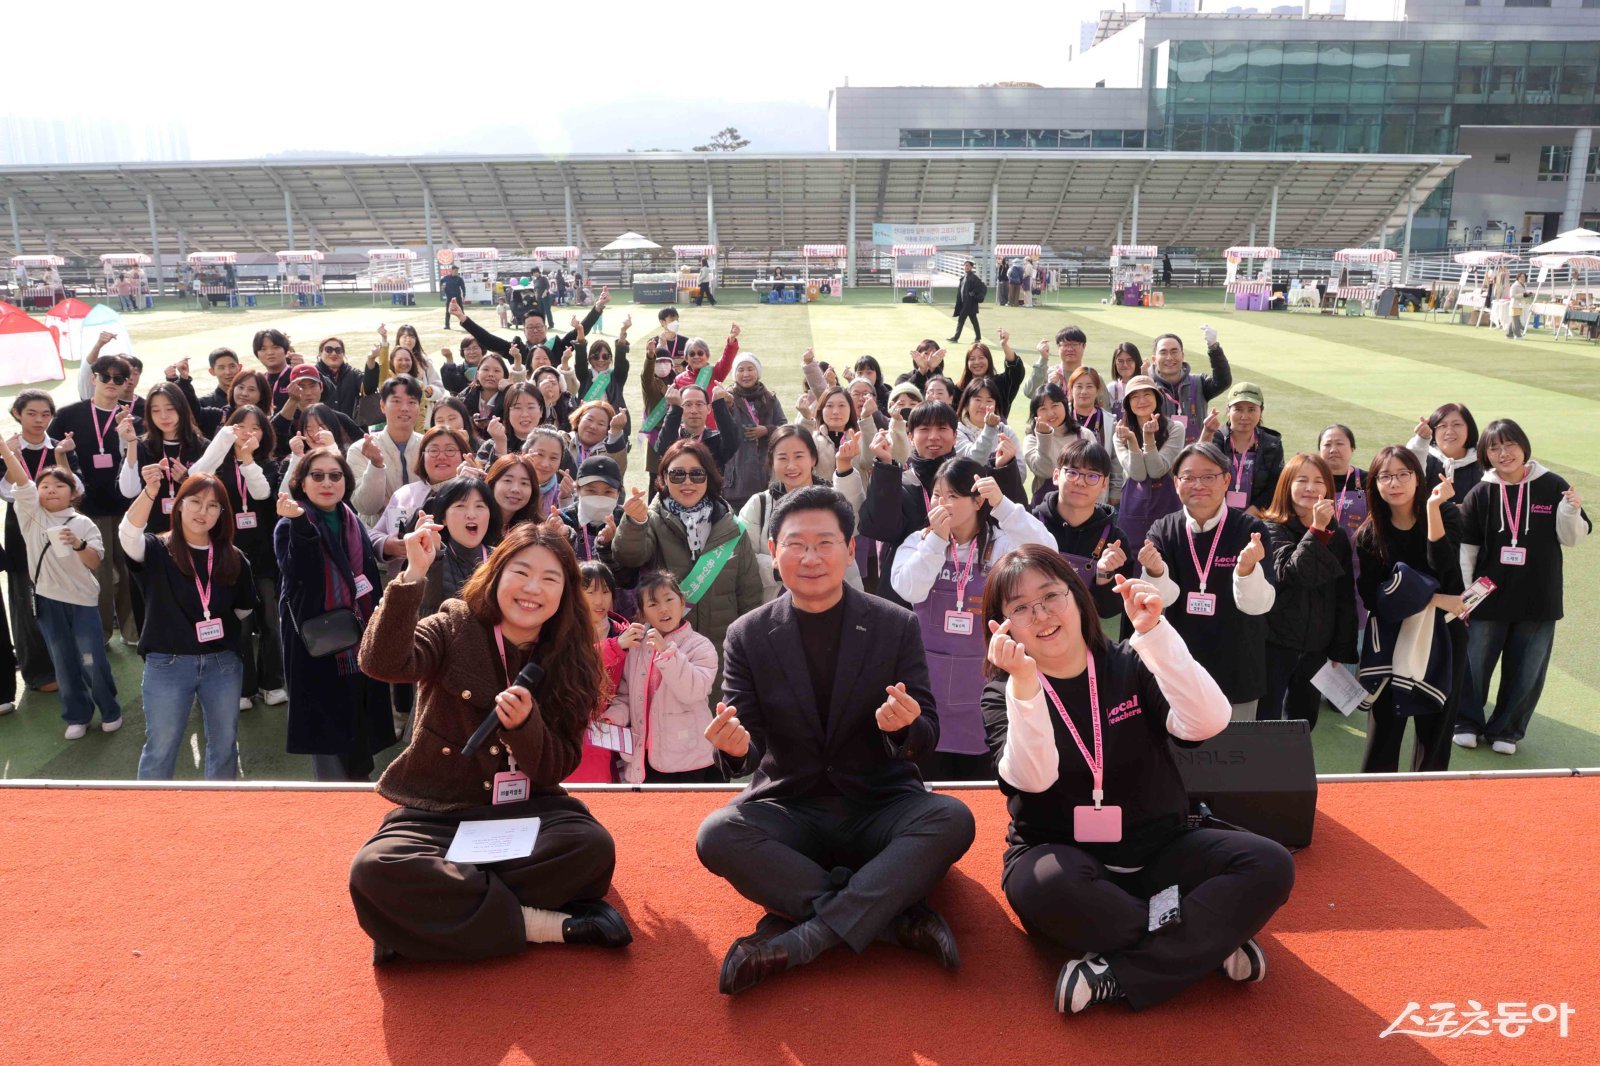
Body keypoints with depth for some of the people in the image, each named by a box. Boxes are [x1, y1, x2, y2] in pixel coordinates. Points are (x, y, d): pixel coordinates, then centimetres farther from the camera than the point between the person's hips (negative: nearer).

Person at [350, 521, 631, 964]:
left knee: (593, 846, -30)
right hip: (438, 812, -1)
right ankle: (539, 924, -25)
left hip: (524, 810, 1)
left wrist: (524, 725, -22)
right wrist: (414, 575, -31)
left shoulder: (569, 662, 1)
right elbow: (382, 662, -25)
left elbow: (556, 769, -2)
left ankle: (446, 908, -19)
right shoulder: (454, 629, -3)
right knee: (375, 869, -33)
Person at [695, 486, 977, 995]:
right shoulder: (747, 637, -1)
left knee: (952, 818, -29)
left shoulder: (897, 626, -2)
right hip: (791, 811, 1)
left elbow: (927, 738, -4)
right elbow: (744, 754, -3)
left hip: (879, 808, 0)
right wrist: (735, 748, -29)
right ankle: (899, 916, -24)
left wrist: (906, 725, -29)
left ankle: (798, 940, -29)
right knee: (716, 834, -29)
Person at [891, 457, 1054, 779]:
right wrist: (936, 539, -20)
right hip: (928, 689, 1)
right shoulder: (919, 541, 3)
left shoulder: (1000, 544, -3)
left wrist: (1002, 505, -29)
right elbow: (909, 590, -13)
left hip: (982, 689, -1)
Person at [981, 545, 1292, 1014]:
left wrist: (1154, 633, -25)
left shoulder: (1130, 666, 1)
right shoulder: (1003, 695, -4)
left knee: (1268, 864, -20)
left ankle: (1118, 976, -25)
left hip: (1157, 852, 3)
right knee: (1044, 884, -37)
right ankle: (1207, 944, -17)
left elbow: (1205, 723, -18)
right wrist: (1025, 684, -34)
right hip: (1062, 858, -2)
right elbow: (1031, 779, -23)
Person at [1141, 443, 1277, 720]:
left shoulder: (1250, 529, -10)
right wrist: (1155, 572, -34)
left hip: (1236, 668, -1)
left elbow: (1258, 604, -17)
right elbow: (1163, 599, -13)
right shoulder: (1163, 530, -4)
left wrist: (1247, 568, -36)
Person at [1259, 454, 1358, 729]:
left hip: (1315, 650, 5)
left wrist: (1342, 652, 6)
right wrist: (1317, 530, -25)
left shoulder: (1338, 537, 7)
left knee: (1303, 725, 13)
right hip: (1274, 645, -4)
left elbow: (1345, 600, 9)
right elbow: (1289, 573, -22)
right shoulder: (1272, 529, -5)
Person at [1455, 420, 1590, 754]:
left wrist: (1571, 512, -18)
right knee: (1474, 664, 8)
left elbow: (1574, 538, 2)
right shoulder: (1481, 494, -4)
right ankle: (1468, 722, 27)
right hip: (1489, 598, 0)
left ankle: (1506, 730, 25)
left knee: (1526, 672, 9)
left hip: (1539, 601, 1)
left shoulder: (1553, 486, -3)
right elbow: (1465, 548, -2)